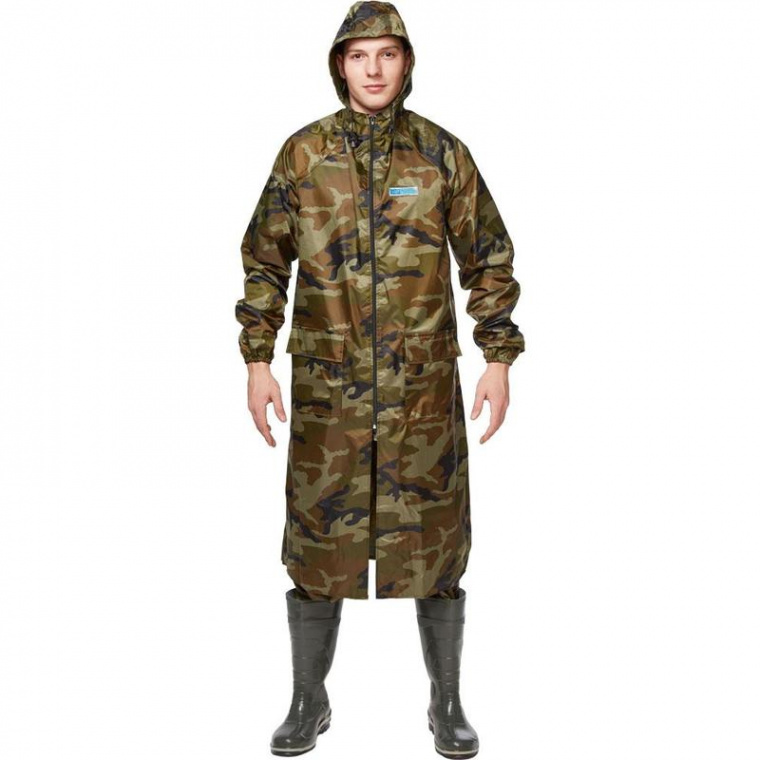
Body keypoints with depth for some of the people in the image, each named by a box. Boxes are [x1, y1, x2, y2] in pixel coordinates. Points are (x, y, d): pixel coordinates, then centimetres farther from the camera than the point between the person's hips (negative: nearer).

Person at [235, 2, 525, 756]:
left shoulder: (443, 152, 0)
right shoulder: (302, 152, 2)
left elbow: (489, 260, 5)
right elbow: (265, 260, 6)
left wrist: (499, 360, -2)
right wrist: (257, 361, 0)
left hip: (424, 384, 0)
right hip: (326, 387, 1)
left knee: (433, 544, 7)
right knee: (317, 542, 8)